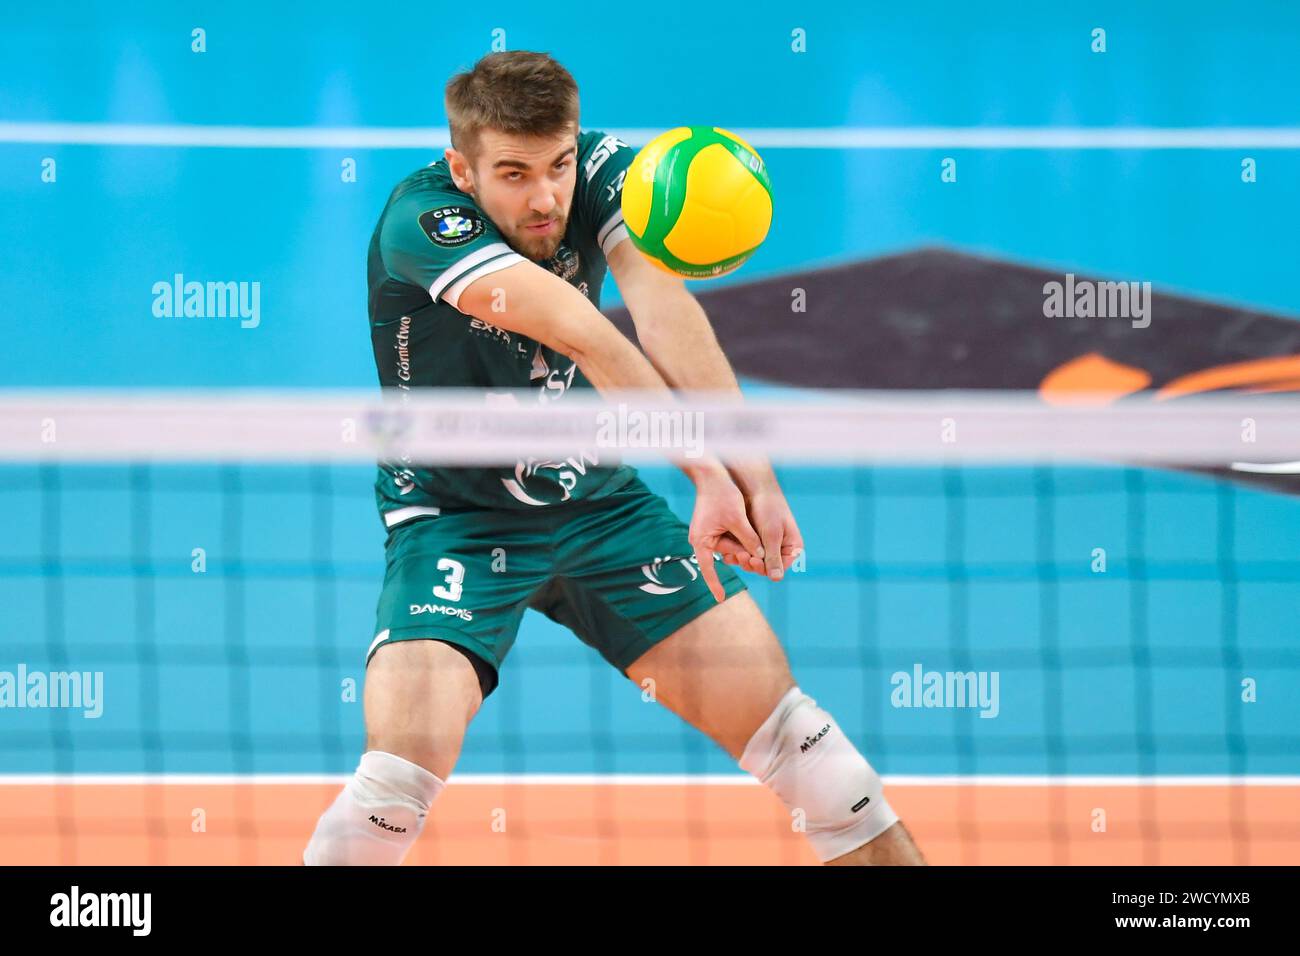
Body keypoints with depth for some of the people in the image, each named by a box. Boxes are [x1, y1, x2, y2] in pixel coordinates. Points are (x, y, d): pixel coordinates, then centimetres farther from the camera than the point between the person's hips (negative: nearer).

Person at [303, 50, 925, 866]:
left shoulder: (602, 170, -13)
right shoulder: (421, 223, -25)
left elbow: (662, 304, -31)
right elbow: (582, 333, -38)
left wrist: (754, 475, -47)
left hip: (599, 500, 4)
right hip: (457, 517, -4)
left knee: (776, 716, -2)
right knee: (405, 760, -24)